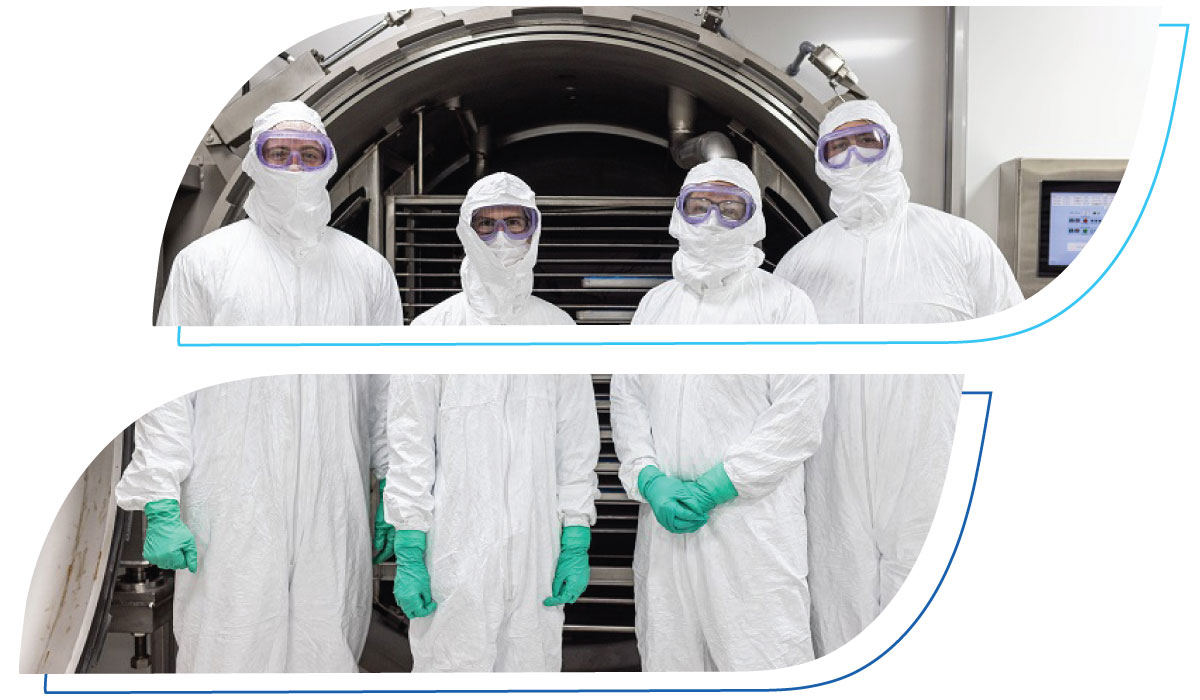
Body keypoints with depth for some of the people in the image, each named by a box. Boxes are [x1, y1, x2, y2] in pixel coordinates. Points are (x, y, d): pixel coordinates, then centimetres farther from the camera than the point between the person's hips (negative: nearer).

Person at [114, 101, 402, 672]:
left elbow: (386, 390, 11)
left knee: (328, 647, 8)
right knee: (230, 649, 3)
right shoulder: (204, 261, 4)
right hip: (231, 516, -1)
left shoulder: (368, 269, 9)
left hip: (335, 516, 2)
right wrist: (161, 504, -5)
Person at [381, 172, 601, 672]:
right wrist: (408, 553, -5)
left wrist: (576, 544, 3)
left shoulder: (557, 329, 9)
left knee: (532, 665, 9)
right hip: (456, 551, -2)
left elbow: (577, 443, 9)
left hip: (537, 551, 3)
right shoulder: (434, 329, 2)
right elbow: (409, 448, 0)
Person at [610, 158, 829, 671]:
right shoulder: (655, 304, 15)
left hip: (754, 524, -4)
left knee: (763, 656, -3)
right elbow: (626, 400, 11)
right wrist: (650, 480, -6)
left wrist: (716, 485, -14)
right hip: (663, 520, 5)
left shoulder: (784, 303, 0)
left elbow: (798, 416, -7)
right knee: (668, 656, 13)